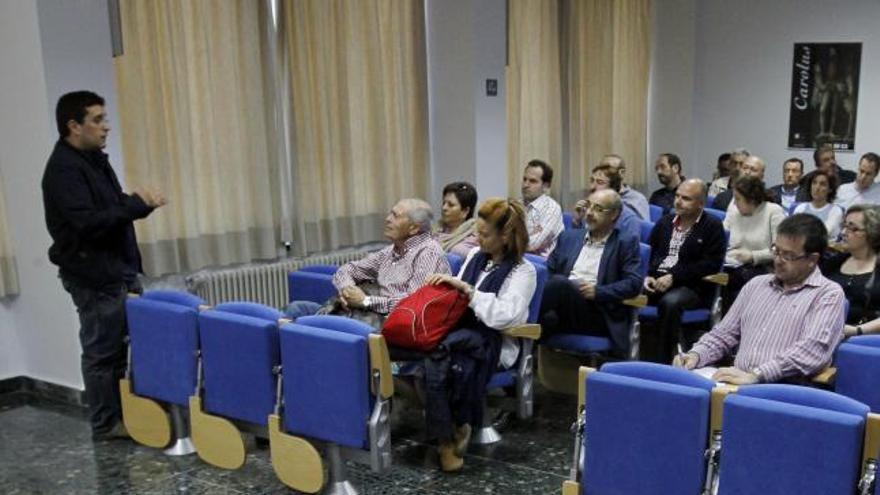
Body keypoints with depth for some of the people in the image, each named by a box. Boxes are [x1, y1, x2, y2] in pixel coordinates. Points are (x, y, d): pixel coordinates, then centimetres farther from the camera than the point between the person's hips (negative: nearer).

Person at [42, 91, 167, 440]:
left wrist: (139, 201, -2)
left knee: (126, 345, 13)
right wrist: (138, 204, -22)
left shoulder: (95, 159, 13)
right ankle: (106, 424, 13)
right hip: (93, 276, -9)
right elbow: (88, 222, -25)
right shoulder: (63, 169, -16)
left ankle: (127, 413, 24)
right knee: (102, 350, 1)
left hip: (119, 269, 9)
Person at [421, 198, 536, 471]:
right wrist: (445, 285, 0)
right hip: (461, 329, 5)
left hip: (492, 341, -5)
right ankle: (447, 435, -16)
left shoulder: (523, 271, -5)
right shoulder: (475, 255, 13)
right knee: (437, 359, -31)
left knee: (438, 356, -32)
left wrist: (465, 288, -17)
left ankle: (450, 432, -10)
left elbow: (503, 317, -19)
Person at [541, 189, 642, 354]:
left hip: (598, 318, -4)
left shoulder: (626, 243, 10)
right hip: (563, 313, 4)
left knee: (560, 283, -32)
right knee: (547, 319, -34)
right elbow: (548, 271, 19)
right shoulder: (569, 237, 22)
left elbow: (634, 283, 0)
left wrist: (598, 292, -14)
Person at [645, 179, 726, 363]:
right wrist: (648, 276, -5)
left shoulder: (712, 227, 2)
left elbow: (712, 264, -8)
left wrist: (673, 277, -15)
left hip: (690, 287, -5)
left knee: (670, 302, -36)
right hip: (656, 282, 5)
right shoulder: (665, 222, 20)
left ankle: (666, 359, -24)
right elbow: (648, 251, 17)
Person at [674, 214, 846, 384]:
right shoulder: (757, 284, 20)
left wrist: (755, 375, -23)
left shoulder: (828, 294, 2)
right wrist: (696, 355, 1)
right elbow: (723, 335, 22)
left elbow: (813, 350, -14)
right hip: (738, 384, 5)